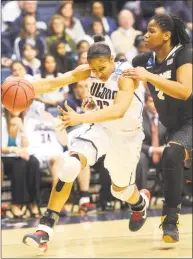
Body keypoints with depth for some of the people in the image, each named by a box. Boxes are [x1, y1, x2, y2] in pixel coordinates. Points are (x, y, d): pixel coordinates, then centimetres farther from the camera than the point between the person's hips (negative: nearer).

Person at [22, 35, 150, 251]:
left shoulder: (126, 75, -30)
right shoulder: (86, 72, -15)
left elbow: (119, 110, -45)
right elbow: (54, 82, -24)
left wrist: (80, 118, -57)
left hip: (126, 134, -3)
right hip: (100, 126, 3)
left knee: (120, 189, 15)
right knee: (70, 166, -24)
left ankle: (141, 202, 56)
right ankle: (45, 229, -22)